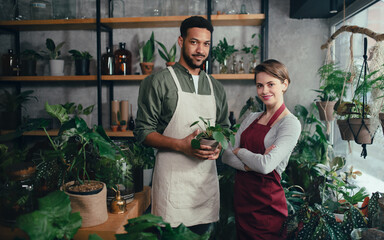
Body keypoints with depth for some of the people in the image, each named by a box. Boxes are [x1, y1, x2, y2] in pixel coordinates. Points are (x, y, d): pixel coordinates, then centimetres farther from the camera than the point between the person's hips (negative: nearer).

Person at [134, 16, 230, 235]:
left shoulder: (216, 88, 13)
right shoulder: (159, 82, -4)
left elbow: (224, 127, 20)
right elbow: (143, 131, -6)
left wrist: (218, 145, -3)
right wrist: (181, 145, -20)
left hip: (207, 177, 5)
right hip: (172, 177, -5)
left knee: (202, 233, 15)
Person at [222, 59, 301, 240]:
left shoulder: (290, 123, -11)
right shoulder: (251, 118, 8)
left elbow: (266, 165, -23)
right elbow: (226, 155, 1)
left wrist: (239, 151, -7)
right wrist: (251, 164, -16)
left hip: (267, 203, -5)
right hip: (242, 197, 6)